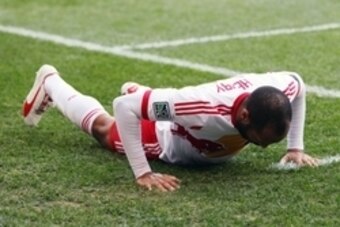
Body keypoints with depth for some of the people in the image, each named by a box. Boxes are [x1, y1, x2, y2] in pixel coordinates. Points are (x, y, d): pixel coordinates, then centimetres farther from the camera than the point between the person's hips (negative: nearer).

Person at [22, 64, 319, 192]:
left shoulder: (278, 92, -37)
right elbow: (124, 107, -44)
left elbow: (298, 83, -8)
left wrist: (295, 147, -13)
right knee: (103, 127, 28)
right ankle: (49, 82, 51)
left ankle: (137, 92, 63)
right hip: (167, 140, -4)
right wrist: (142, 173, -46)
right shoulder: (205, 107, -52)